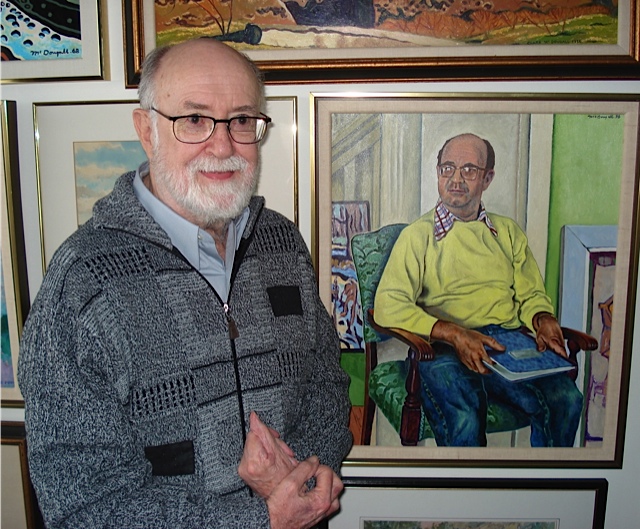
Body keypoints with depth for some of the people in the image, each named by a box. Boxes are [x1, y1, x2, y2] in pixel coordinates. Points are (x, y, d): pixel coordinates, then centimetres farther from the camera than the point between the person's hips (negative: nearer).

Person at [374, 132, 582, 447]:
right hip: (444, 349, -4)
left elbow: (531, 294, 22)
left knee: (566, 400, -24)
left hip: (509, 345, 4)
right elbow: (388, 306, -4)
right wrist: (453, 333, -17)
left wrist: (544, 320, -3)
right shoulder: (418, 235, 8)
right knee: (464, 419, -34)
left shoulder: (508, 232, 23)